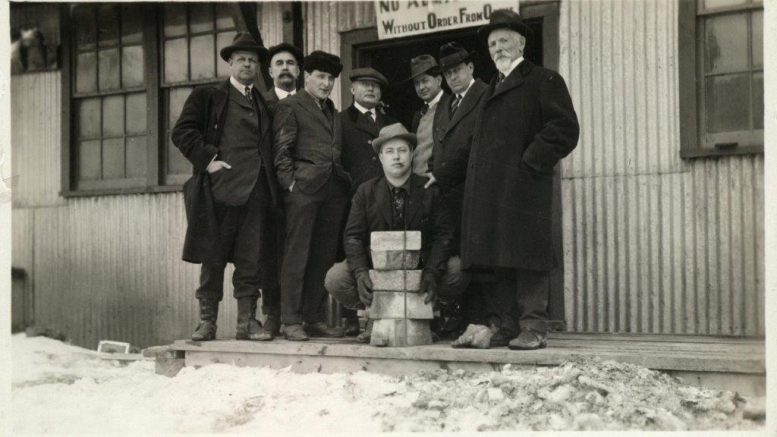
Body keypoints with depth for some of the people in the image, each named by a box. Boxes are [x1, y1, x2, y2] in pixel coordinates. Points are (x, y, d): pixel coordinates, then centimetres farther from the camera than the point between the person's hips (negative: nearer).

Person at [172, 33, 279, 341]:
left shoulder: (266, 104, 21)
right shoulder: (207, 97, 10)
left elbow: (272, 146, 23)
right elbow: (182, 132, 1)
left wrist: (272, 176, 7)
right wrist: (208, 160, -9)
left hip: (256, 190, 3)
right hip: (218, 188, -3)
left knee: (252, 258, 1)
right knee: (212, 258, -1)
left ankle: (247, 321, 7)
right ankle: (207, 321, 5)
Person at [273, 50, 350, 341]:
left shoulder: (329, 109, 23)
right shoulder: (290, 106, 3)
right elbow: (281, 151, -3)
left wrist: (344, 181, 9)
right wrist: (290, 183, -11)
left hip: (333, 190, 7)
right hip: (304, 188, -6)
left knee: (324, 257, 6)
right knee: (297, 255, -6)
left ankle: (315, 319, 12)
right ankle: (291, 321, -2)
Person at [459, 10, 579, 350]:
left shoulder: (543, 81, 1)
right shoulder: (492, 89, 24)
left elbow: (565, 129, -8)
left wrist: (531, 161, -13)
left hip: (524, 189, -7)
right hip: (490, 191, 7)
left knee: (527, 257, -7)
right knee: (499, 261, 7)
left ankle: (534, 328, -3)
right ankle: (508, 325, 13)